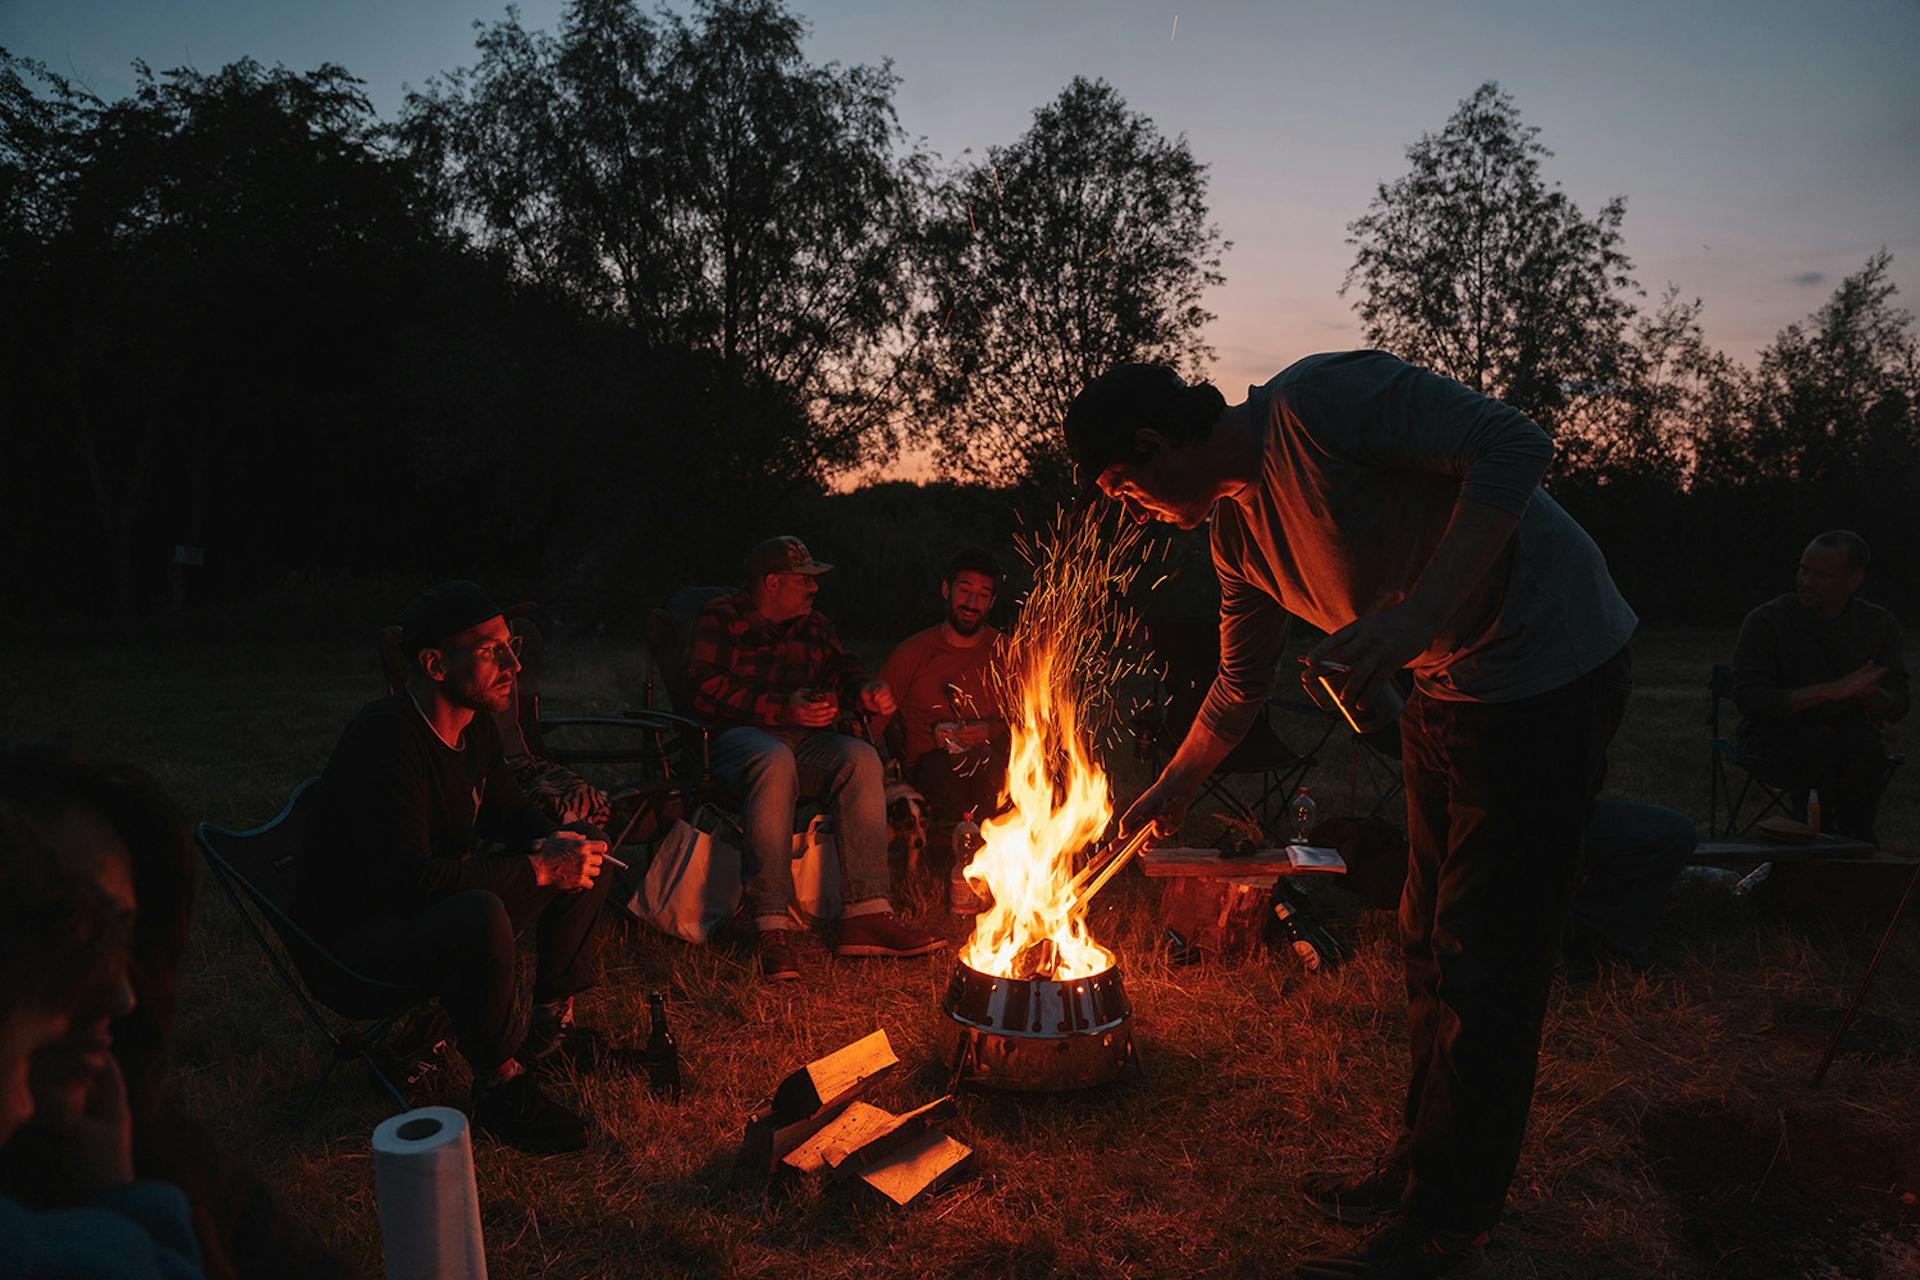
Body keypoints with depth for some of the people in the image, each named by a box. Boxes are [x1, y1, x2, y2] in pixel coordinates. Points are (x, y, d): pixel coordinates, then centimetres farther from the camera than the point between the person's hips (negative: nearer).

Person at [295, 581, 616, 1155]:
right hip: (357, 931, -9)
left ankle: (550, 1028, 13)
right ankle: (499, 1086, -15)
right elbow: (409, 879, -36)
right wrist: (537, 869, -30)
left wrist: (551, 843, -9)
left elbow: (509, 811, 14)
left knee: (586, 854, 4)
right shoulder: (385, 740, -28)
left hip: (440, 897, 9)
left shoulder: (476, 724, 0)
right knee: (481, 920, -39)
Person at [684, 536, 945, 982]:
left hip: (804, 741, 5)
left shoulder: (813, 624, 25)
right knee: (775, 760, -40)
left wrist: (866, 691, -10)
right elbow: (705, 690, -6)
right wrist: (781, 710, -17)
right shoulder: (721, 618, 7)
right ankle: (772, 927, -40)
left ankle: (866, 913, -31)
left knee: (861, 757, -27)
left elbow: (842, 670, 16)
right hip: (739, 736, -5)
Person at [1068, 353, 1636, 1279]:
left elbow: (1515, 444, -24)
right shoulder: (1238, 532, 6)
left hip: (1551, 668, -8)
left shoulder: (1318, 401, -19)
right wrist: (1175, 786, 26)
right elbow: (1240, 684, 18)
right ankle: (1423, 1169, 34)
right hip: (1448, 693, 9)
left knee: (1485, 965, -3)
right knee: (1430, 946, 16)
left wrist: (1419, 612, -33)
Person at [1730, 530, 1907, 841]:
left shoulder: (1879, 624, 5)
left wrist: (1868, 693, -20)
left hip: (1848, 735, 3)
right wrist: (1829, 691, -28)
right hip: (1774, 739, -3)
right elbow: (1748, 697, -18)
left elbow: (1898, 706, 5)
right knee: (1820, 751, -33)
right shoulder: (1765, 622, -8)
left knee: (1868, 748, -29)